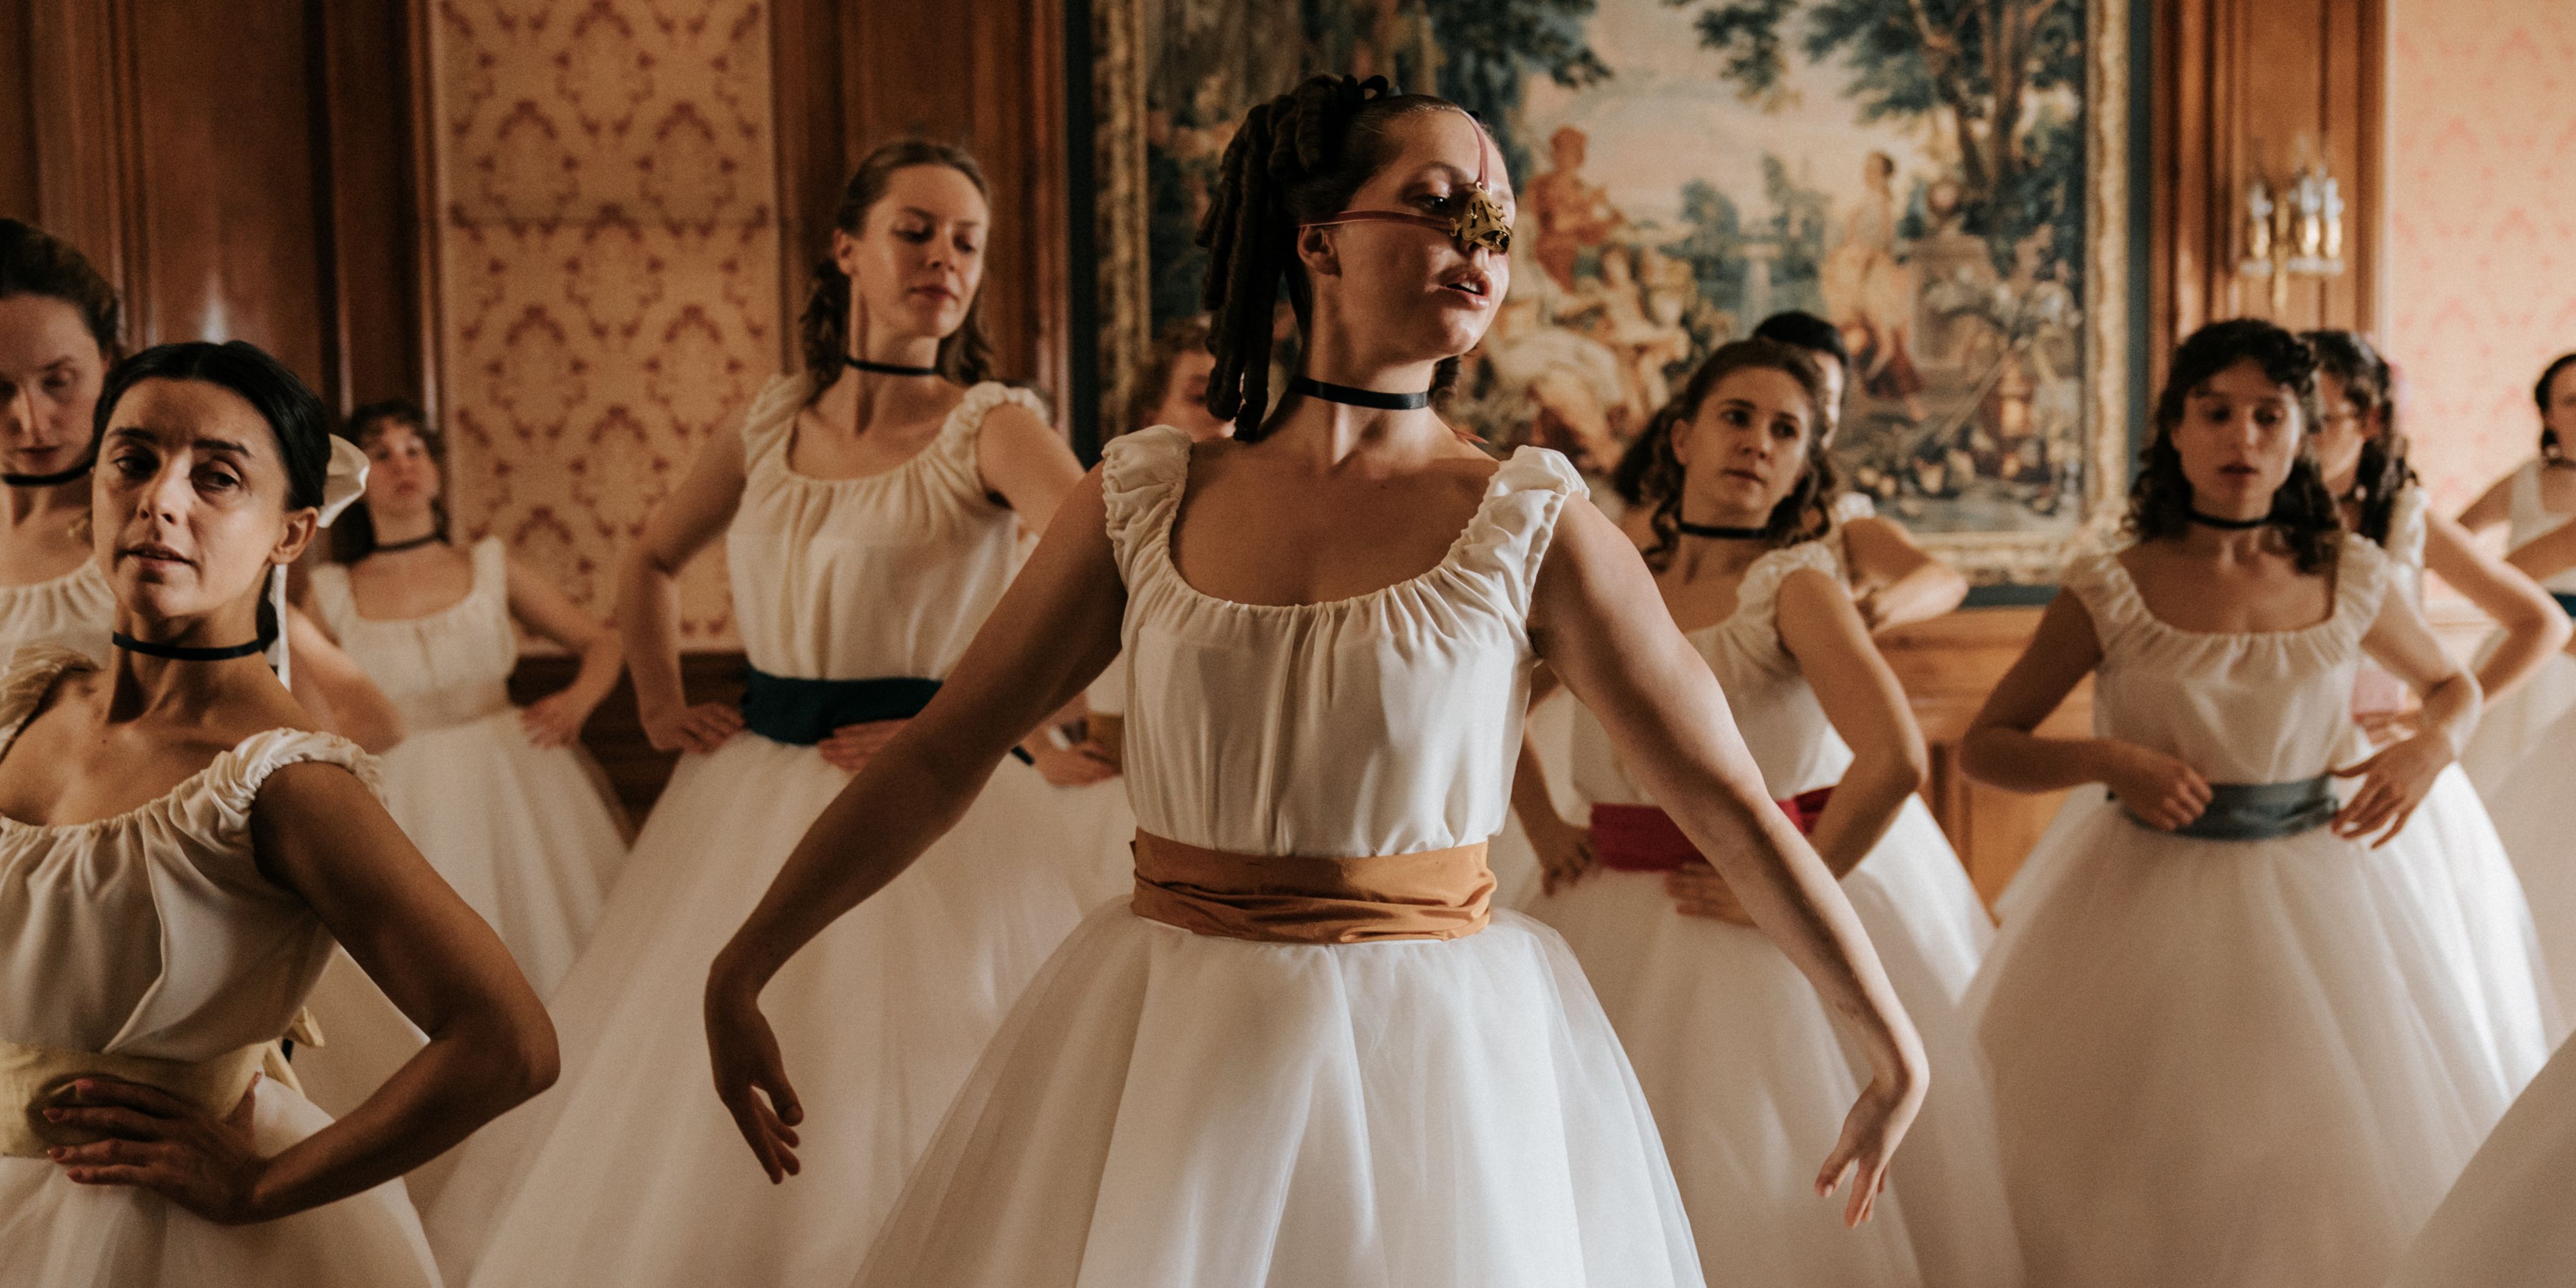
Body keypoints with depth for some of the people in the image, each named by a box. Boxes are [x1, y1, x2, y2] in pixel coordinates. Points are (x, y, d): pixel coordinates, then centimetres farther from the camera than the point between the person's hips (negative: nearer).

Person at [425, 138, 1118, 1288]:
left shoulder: (993, 427, -7)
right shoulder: (773, 424, 7)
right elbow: (651, 558, 25)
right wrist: (659, 706, 13)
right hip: (750, 804, 5)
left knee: (886, 1114, 0)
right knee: (701, 1119, 13)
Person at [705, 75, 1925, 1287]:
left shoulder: (1531, 525, -5)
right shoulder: (1145, 499, 1)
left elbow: (1736, 807, -2)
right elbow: (937, 755, 4)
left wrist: (1894, 1048, 2)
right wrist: (739, 974, 5)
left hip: (1438, 1057, -1)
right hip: (1162, 1053, 2)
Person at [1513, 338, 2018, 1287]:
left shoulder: (1798, 585, -14)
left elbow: (1896, 759, -29)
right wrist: (1545, 831, 7)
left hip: (1765, 899, -5)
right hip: (1620, 904, 5)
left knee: (1768, 1192, 1)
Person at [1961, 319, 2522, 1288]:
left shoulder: (2348, 579, 0)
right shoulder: (2112, 593, -8)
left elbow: (2453, 687, 18)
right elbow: (1982, 747, -4)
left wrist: (2429, 748, -4)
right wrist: (2107, 759, -20)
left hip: (2319, 897, 2)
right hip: (2149, 906, -2)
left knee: (2345, 1161, 8)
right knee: (2148, 1183, 5)